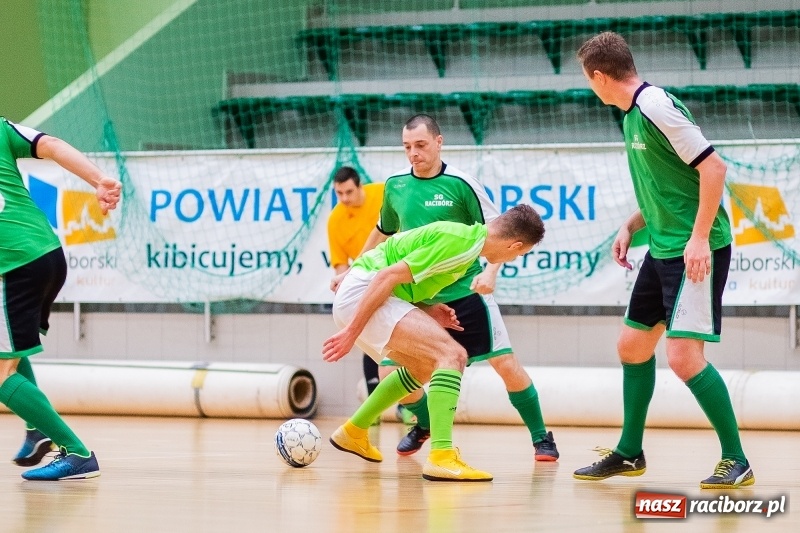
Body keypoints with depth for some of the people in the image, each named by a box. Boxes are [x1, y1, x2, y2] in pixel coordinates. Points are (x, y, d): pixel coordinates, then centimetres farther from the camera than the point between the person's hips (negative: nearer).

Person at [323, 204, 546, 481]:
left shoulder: (466, 236, 15)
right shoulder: (462, 243, -16)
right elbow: (388, 276, -21)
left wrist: (427, 312, 8)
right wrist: (353, 331, -19)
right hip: (363, 292, -10)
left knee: (424, 368, 26)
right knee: (452, 354, -18)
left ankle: (353, 432, 39)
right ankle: (442, 458, -27)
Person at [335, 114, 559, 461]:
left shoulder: (461, 184, -10)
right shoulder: (395, 186, 3)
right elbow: (383, 232, 21)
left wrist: (490, 271, -23)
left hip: (466, 293, -4)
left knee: (506, 364, -11)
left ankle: (541, 437, 6)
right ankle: (424, 424, 27)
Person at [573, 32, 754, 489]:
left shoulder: (657, 106, -17)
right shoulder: (633, 114, 12)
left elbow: (713, 168, -21)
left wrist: (700, 237, -23)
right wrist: (630, 227, 12)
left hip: (697, 250, -10)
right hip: (663, 247, 10)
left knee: (683, 355, -15)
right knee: (633, 346, 16)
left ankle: (736, 460, -6)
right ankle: (630, 453, 29)